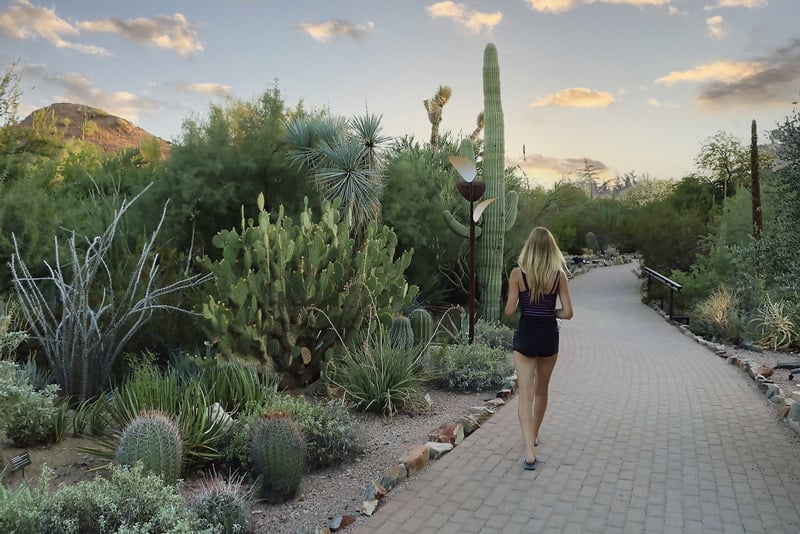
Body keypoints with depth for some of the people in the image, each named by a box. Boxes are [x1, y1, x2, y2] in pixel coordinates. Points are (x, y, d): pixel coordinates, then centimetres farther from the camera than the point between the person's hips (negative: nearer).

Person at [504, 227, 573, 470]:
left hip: (525, 336, -2)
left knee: (526, 395, -1)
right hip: (549, 336, 2)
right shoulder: (559, 275, -6)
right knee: (541, 391, 21)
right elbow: (567, 312, -7)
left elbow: (509, 311, -10)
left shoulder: (518, 274, -10)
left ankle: (529, 451, -12)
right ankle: (534, 436, 39)